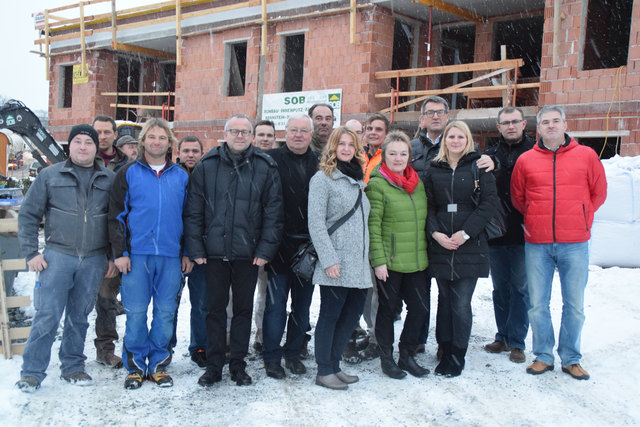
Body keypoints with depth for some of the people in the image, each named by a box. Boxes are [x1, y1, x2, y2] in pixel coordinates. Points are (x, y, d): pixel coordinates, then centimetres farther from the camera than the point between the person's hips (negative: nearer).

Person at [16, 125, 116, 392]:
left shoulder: (109, 180, 8)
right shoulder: (50, 176, 4)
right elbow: (28, 215, 5)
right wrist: (30, 253, -2)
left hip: (94, 260, 2)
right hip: (57, 256, -2)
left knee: (79, 316, 10)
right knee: (47, 315, -5)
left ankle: (73, 367, 23)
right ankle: (32, 372, 5)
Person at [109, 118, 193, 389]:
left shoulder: (181, 176, 11)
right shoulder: (128, 173, 5)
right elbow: (116, 215, 3)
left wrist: (188, 252, 8)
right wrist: (120, 252, -5)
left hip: (171, 255, 2)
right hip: (137, 254, -2)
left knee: (166, 312, 6)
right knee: (135, 312, 1)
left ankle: (159, 364, 18)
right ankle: (136, 366, 14)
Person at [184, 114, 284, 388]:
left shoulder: (265, 167, 0)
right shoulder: (206, 166, 2)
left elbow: (273, 212, 0)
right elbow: (193, 211, 3)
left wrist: (266, 249, -6)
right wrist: (195, 248, -3)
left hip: (248, 253, 0)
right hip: (214, 252, 0)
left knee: (244, 308, 10)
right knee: (215, 308, 8)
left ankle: (238, 364, 23)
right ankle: (214, 365, 20)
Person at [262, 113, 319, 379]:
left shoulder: (319, 163, 7)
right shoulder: (272, 159, -2)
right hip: (281, 244, -3)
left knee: (302, 304, 13)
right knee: (276, 304, 2)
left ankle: (293, 352, 28)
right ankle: (272, 357, 15)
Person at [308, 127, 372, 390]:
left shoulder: (358, 180, 18)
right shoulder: (323, 178, -5)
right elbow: (316, 223, -12)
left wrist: (368, 257, 14)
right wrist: (328, 259, -18)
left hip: (358, 262, 8)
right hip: (335, 264, -8)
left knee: (353, 313, 10)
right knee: (330, 314, -1)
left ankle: (334, 365, 23)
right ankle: (324, 371, 11)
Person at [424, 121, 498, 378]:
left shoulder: (479, 166, 3)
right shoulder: (434, 169, 11)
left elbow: (489, 203, -4)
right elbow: (428, 205, 8)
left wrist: (465, 233, -12)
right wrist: (435, 232, -8)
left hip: (470, 246, -3)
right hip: (440, 245, 3)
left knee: (461, 304, -3)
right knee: (445, 301, 9)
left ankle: (457, 357, 9)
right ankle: (446, 352, 20)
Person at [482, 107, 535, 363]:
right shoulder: (490, 155, 9)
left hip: (523, 234, -3)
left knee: (520, 288, 3)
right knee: (500, 288, 13)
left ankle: (517, 342, 14)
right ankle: (503, 336, 26)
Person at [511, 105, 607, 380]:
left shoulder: (586, 156, 2)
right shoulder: (526, 160, 4)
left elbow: (599, 193, 11)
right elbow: (517, 198, 14)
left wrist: (579, 220, 7)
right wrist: (538, 220, 10)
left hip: (575, 244, -1)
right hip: (537, 244, 1)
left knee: (574, 305, 6)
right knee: (537, 304, 7)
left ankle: (571, 359, 22)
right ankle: (543, 356, 23)